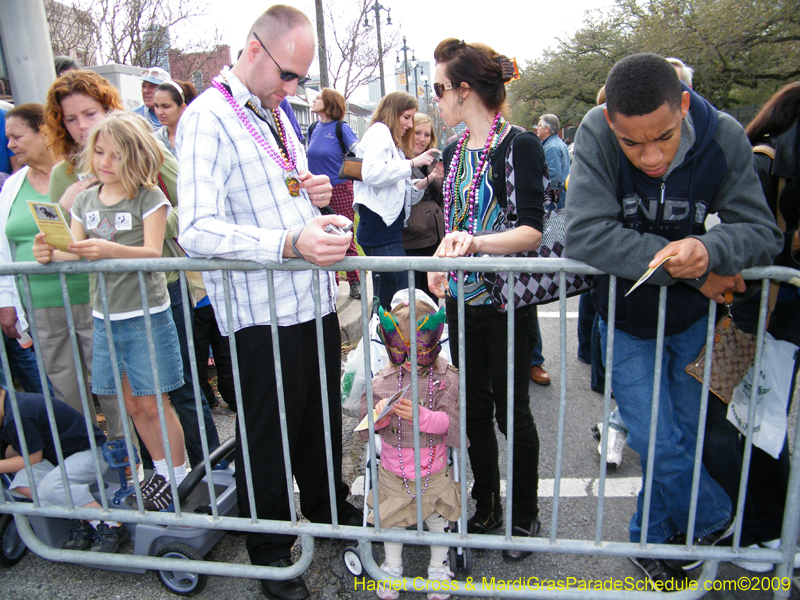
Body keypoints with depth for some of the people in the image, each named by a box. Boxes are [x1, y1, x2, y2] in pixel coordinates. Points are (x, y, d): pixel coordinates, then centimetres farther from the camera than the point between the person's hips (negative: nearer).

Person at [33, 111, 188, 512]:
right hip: (104, 316, 6)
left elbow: (153, 252, -15)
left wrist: (111, 249, -31)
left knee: (153, 402, 1)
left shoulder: (149, 197, -6)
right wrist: (50, 254, -15)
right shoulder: (85, 200, 10)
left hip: (146, 314, -5)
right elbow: (74, 253, 7)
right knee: (131, 404, 13)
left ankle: (180, 474, 20)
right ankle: (162, 471, 29)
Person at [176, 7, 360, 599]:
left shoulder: (277, 113, 15)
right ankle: (270, 551, 32)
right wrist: (292, 244, -34)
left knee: (323, 417, 21)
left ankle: (329, 507, 45)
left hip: (315, 300, 8)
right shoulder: (208, 117, -12)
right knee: (269, 436, 8)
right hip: (262, 313, -7)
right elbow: (198, 229, -23)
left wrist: (315, 194, 4)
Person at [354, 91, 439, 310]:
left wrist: (423, 182, 6)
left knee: (385, 300, 13)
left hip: (388, 228, 10)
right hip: (380, 227, -10)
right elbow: (371, 172, -22)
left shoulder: (390, 140, 26)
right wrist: (412, 163, -14)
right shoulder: (379, 131, -1)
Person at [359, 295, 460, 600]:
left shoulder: (446, 377, -12)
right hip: (393, 470, 2)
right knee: (391, 517, 13)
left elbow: (451, 421, -17)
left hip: (434, 469, -1)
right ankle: (392, 567, 40)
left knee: (438, 517, 10)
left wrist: (422, 416, -33)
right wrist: (379, 415, -24)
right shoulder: (383, 380, -8)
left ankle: (438, 567, 38)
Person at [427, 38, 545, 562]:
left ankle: (525, 515, 28)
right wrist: (443, 262, 8)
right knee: (474, 407, 13)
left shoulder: (521, 146, -11)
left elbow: (533, 230, -19)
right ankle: (486, 506, 32)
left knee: (512, 409, 6)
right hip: (463, 297, 7)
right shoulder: (456, 150, 11)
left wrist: (476, 242, -34)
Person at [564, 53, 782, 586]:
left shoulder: (724, 137, -17)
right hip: (628, 321, -2)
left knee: (685, 438, 14)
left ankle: (651, 540, 40)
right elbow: (585, 234, -34)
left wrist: (710, 249, -39)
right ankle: (717, 523, 31)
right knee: (658, 445, -2)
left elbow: (764, 230, -15)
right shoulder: (596, 133, -25)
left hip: (693, 319, 3)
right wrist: (691, 270, -31)